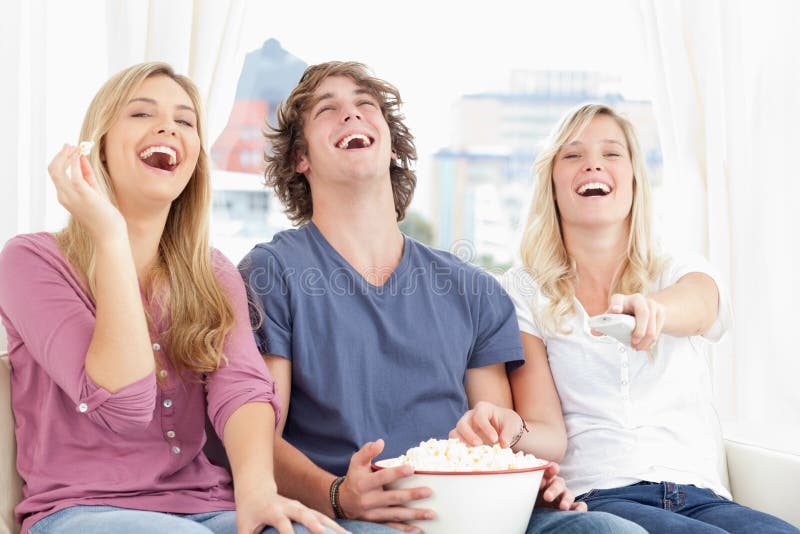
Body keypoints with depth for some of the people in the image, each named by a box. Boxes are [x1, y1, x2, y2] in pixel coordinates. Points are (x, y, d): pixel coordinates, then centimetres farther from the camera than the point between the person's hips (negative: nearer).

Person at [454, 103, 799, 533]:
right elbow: (549, 432, 0)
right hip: (594, 497, -3)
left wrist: (646, 308, -39)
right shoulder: (524, 291, 7)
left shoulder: (681, 272, 14)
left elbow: (697, 306, -14)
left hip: (698, 495, 3)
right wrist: (506, 428, -25)